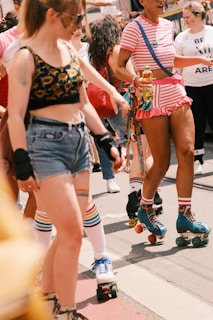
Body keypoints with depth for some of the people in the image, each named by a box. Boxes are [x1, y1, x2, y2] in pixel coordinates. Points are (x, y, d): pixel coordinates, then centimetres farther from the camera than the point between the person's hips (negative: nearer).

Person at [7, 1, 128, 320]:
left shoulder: (70, 51, 12)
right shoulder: (27, 57, -9)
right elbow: (15, 115, -13)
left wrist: (108, 143, 16)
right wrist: (22, 163, -19)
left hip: (79, 143, 7)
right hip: (46, 145, -7)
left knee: (70, 232, 9)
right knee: (72, 232, -9)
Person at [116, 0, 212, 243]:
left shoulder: (168, 25, 13)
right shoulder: (134, 28, -8)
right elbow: (119, 67, -10)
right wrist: (135, 80, -29)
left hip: (176, 94, 6)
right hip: (152, 98, -6)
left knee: (187, 151, -7)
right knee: (162, 161, -2)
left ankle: (185, 215, 1)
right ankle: (145, 208, 23)